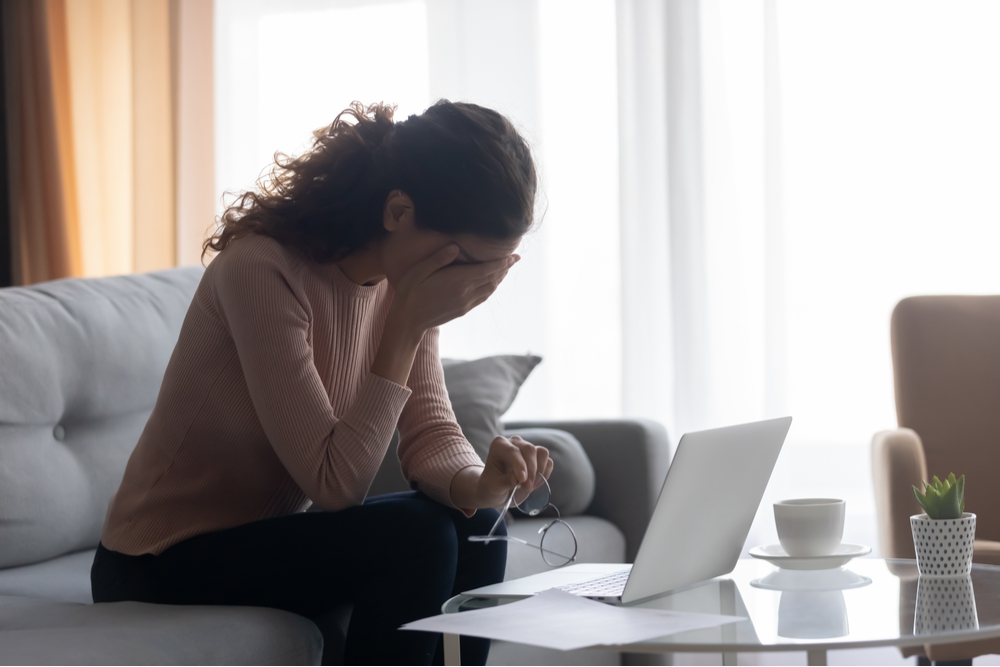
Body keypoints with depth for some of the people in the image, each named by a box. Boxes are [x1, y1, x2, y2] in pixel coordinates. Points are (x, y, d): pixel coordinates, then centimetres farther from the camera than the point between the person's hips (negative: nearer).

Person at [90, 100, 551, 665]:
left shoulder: (402, 279, -2)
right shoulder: (260, 270, -27)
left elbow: (432, 433, -4)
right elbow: (334, 483, -27)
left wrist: (480, 482, -26)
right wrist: (407, 326, -29)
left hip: (269, 535, 8)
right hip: (163, 564, -8)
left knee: (473, 529, -10)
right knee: (415, 539, -23)